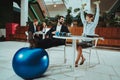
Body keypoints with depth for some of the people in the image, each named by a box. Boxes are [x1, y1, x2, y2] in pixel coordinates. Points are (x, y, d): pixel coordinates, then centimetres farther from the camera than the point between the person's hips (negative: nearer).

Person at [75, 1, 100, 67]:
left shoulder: (94, 24, -2)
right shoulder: (85, 23, 12)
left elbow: (97, 15, -10)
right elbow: (82, 16, 14)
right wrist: (82, 7, 11)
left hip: (89, 42, -5)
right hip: (83, 40, 5)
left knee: (79, 47, -29)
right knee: (76, 46, -22)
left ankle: (76, 62, -24)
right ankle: (83, 58, -3)